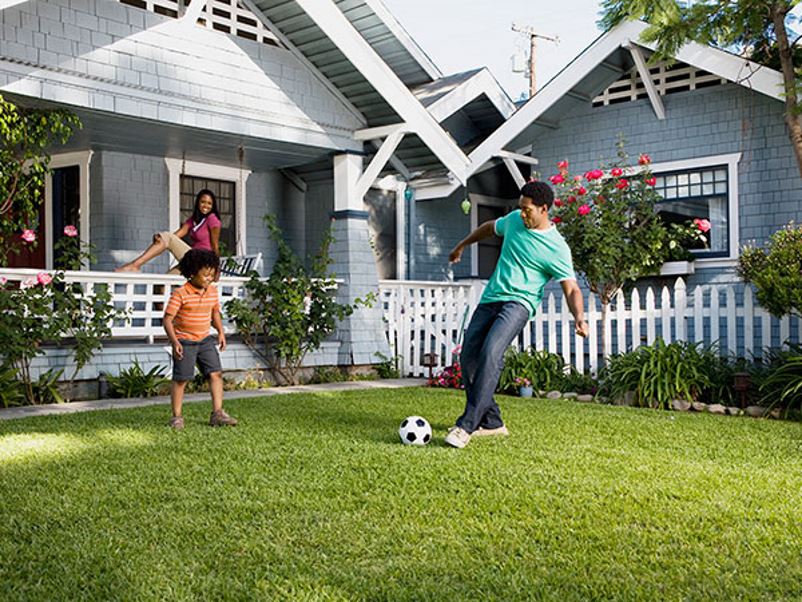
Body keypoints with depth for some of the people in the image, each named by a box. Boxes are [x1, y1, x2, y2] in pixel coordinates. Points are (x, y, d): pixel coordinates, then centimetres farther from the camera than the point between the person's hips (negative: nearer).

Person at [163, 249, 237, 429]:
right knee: (180, 379, 0)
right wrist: (174, 342, -23)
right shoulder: (180, 294, -15)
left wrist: (221, 332, 8)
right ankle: (177, 416, 13)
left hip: (205, 340, 5)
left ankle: (217, 413, 3)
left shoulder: (212, 290, 3)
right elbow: (167, 319, -14)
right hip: (184, 342, -5)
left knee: (216, 373, -3)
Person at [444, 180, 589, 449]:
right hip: (490, 298, 7)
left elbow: (571, 289, -11)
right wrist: (462, 245, 40)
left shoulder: (557, 248, -10)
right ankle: (492, 422, 15)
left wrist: (579, 318, -30)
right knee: (468, 357, 3)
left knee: (490, 353, -29)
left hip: (519, 303, -7)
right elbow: (490, 227, 29)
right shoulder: (514, 220, 7)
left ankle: (467, 425, -28)